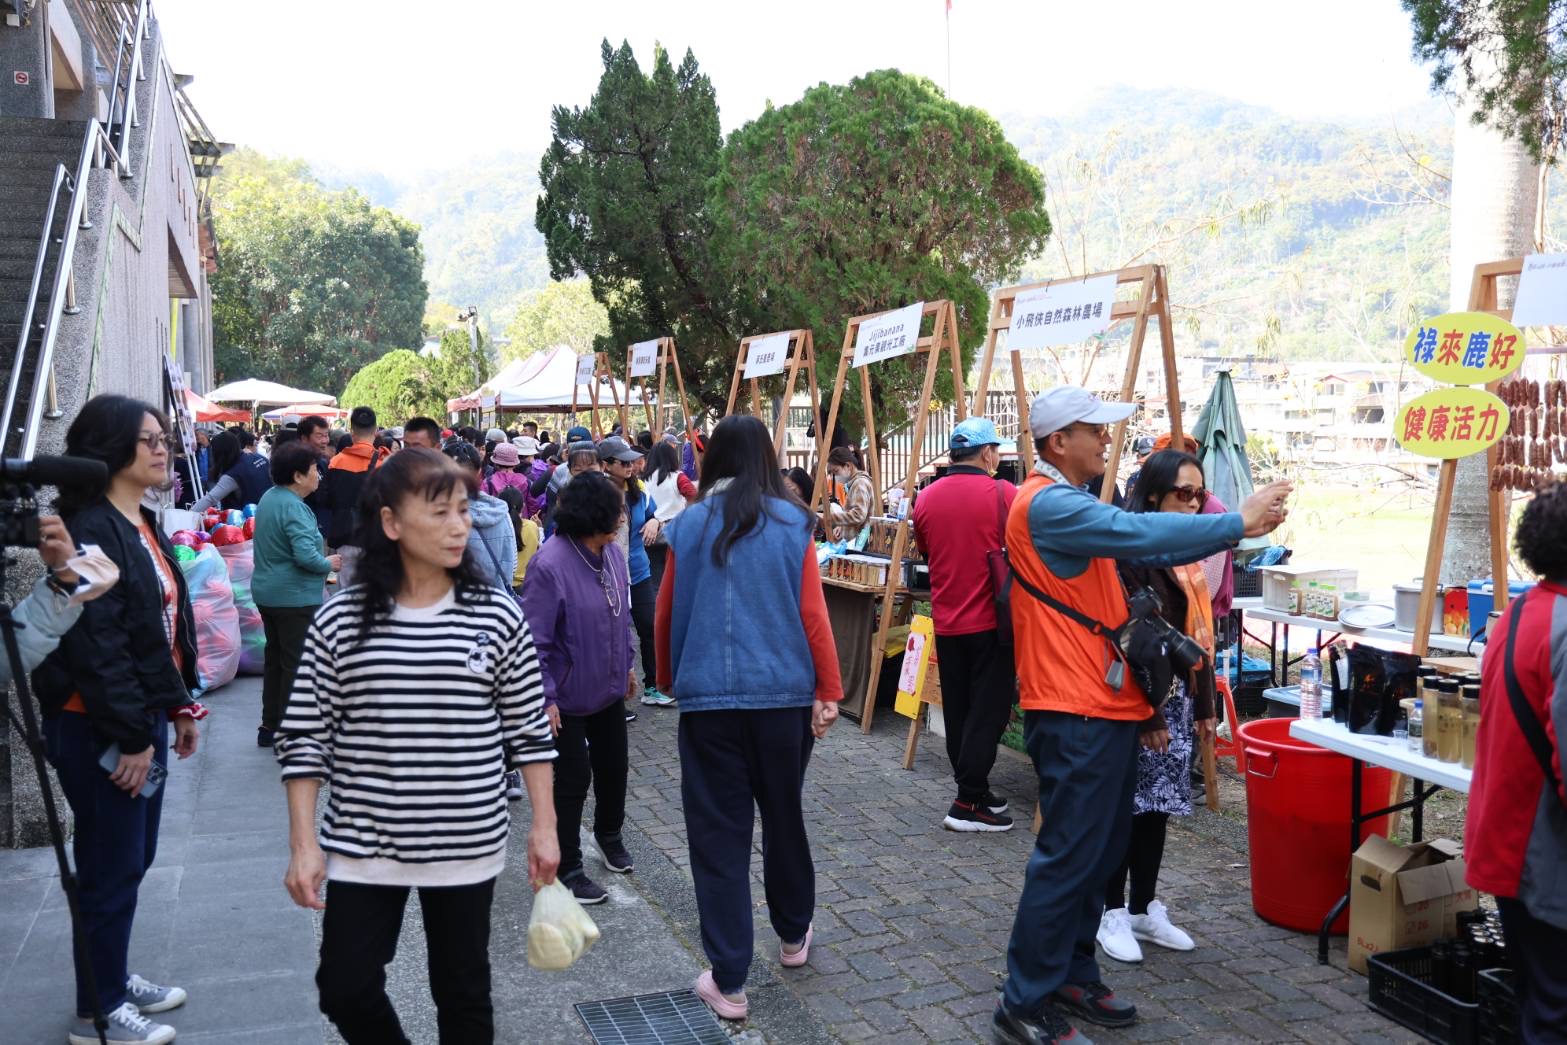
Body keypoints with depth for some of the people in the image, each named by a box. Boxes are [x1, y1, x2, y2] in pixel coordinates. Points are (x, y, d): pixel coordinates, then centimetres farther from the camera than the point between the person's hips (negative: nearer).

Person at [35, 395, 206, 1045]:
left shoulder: (144, 525, 11)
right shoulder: (91, 529, -18)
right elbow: (95, 645, -23)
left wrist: (179, 704, 18)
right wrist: (129, 736, -20)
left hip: (145, 717, 9)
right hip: (99, 729, -9)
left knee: (135, 858, 19)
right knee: (111, 868, 3)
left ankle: (114, 976, 35)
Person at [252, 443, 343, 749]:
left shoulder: (269, 497, 7)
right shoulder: (294, 507, -22)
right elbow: (306, 555, -31)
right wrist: (328, 564, -11)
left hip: (267, 593, 9)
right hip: (294, 597, -9)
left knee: (275, 658, 17)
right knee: (296, 664, 0)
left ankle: (269, 726, 26)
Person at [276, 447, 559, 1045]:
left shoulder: (498, 617, -6)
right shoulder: (339, 621, -6)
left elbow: (529, 732, 0)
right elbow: (304, 739, -2)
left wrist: (544, 826, 0)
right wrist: (303, 845, -5)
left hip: (467, 846, 0)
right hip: (361, 846, 1)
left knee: (463, 993, 13)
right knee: (345, 990, 7)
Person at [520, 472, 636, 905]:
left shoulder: (612, 554, -2)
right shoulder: (550, 564, -25)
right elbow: (534, 639, -22)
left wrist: (625, 665, 19)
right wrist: (545, 697, -23)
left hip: (608, 689, 7)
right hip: (568, 695, -7)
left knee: (613, 766, 21)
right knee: (573, 778, 3)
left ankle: (609, 834, 47)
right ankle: (567, 869, 21)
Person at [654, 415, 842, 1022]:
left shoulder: (688, 525, -1)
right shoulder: (792, 524, -2)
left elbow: (666, 615, 5)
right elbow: (813, 615, -6)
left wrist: (669, 679, 21)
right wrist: (829, 692, 0)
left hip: (707, 698, -1)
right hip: (784, 695, 1)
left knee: (718, 833, 6)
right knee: (783, 815, 20)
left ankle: (729, 982, 10)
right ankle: (793, 936, 39)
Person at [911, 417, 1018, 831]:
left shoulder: (926, 498, 2)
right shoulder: (1004, 495, -11)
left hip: (946, 623, 5)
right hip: (991, 622, -5)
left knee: (957, 711, 13)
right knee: (988, 711, 1)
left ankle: (974, 791, 23)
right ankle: (968, 804, 0)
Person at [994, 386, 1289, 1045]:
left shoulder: (1074, 503, 18)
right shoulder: (1047, 504, -16)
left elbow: (1145, 547, 17)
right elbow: (1140, 533, -24)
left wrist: (1237, 526, 7)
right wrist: (1238, 523, -16)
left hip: (1107, 706, 11)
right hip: (1075, 714, -11)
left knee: (1102, 850, 17)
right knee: (1068, 858, -5)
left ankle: (1072, 977, 30)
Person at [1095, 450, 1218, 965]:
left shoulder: (1187, 554, 12)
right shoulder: (1130, 551, -15)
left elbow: (1198, 634, 15)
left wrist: (1204, 706, 15)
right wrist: (1148, 714, -17)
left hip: (1178, 697, 8)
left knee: (1157, 807, 14)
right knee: (1125, 808, 1)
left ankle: (1145, 910, 25)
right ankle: (1113, 913, 15)